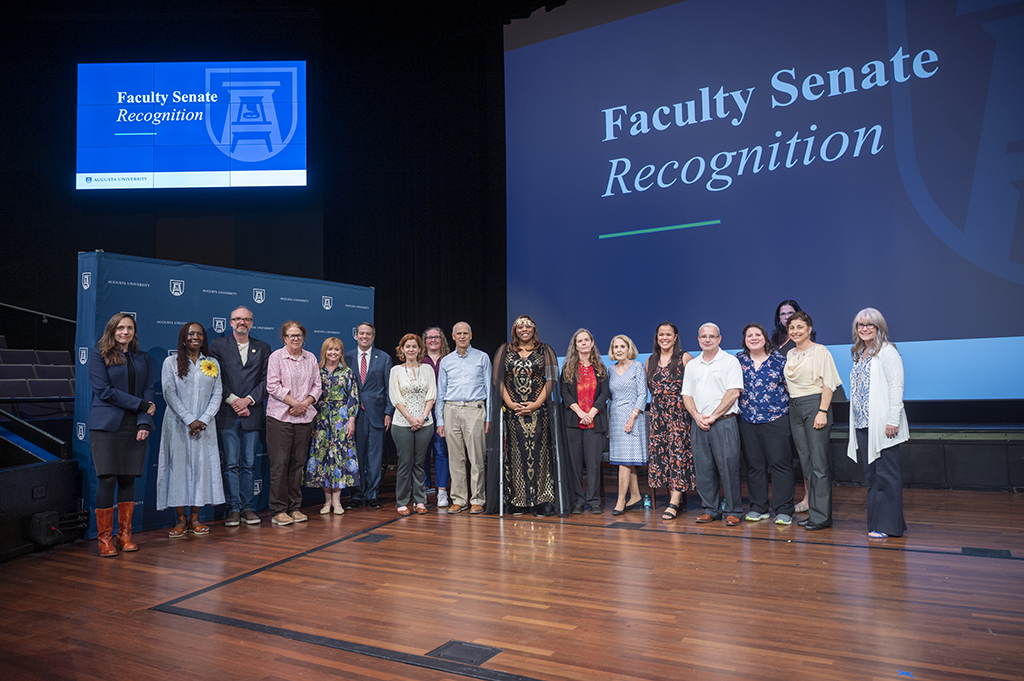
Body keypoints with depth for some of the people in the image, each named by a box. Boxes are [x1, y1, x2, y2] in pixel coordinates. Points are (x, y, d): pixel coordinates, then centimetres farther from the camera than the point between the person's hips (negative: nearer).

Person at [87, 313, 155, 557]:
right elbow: (104, 390, -6)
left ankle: (125, 535, 14)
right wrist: (141, 405, -9)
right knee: (107, 479, -6)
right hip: (106, 427, -3)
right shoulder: (99, 356, 4)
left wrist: (144, 423, -4)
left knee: (128, 479, 5)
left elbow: (148, 392, 9)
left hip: (134, 428, 3)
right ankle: (104, 538, 4)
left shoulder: (143, 359, 14)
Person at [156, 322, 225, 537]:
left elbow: (217, 395, 5)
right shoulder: (171, 362, 3)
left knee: (202, 467, 1)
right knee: (178, 466, -1)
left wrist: (204, 419, -9)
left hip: (204, 425, 2)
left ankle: (195, 518, 10)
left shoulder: (212, 363, 9)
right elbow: (169, 394, -5)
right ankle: (181, 520, 7)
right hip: (178, 424, -2)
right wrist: (190, 420, -13)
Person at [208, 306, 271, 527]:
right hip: (227, 415, -1)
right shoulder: (218, 345, 7)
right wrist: (232, 401, -9)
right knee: (230, 464, 1)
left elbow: (266, 380, 4)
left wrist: (248, 400, -9)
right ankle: (233, 509, 8)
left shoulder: (263, 348, 10)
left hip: (252, 414, 1)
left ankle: (247, 508, 13)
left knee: (249, 464, 6)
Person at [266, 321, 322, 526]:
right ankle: (278, 511, 2)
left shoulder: (311, 358, 12)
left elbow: (316, 386, 10)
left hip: (304, 417, 4)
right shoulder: (276, 356, 0)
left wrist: (304, 404, -6)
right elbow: (273, 386, -8)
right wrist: (295, 403, -11)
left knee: (298, 463, 7)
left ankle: (294, 508, 15)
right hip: (280, 417, -4)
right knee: (279, 463, -4)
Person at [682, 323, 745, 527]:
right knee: (703, 468, 6)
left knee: (728, 467, -5)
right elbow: (687, 395, 13)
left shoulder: (730, 361, 0)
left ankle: (733, 511, 6)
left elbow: (733, 392, -9)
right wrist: (697, 416, -4)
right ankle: (710, 510, 16)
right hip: (699, 424, 5)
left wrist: (713, 417, -11)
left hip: (724, 422, -5)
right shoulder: (692, 365, 15)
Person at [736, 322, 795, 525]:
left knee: (780, 462, -4)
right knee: (754, 464, 8)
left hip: (776, 419, -3)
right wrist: (737, 407, 10)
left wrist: (791, 410, 0)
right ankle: (758, 508, 19)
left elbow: (789, 385, 4)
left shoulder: (778, 359, 1)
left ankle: (783, 510, 4)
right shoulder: (738, 360, 7)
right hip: (748, 420, 3)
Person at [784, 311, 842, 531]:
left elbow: (828, 384, -9)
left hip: (815, 404, -7)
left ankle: (821, 516, -2)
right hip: (795, 408, 7)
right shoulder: (790, 354, 16)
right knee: (806, 461, 8)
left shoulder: (820, 351, -3)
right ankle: (813, 512, 15)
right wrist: (792, 401, 12)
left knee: (819, 462, -6)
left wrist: (823, 411, -17)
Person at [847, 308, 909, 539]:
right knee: (871, 475, 11)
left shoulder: (887, 352, -6)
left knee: (886, 474, -4)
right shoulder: (859, 354, 17)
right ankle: (876, 522, 18)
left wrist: (892, 420, -19)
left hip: (882, 425, -8)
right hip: (863, 425, 8)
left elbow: (896, 386, -13)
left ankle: (889, 525, 3)